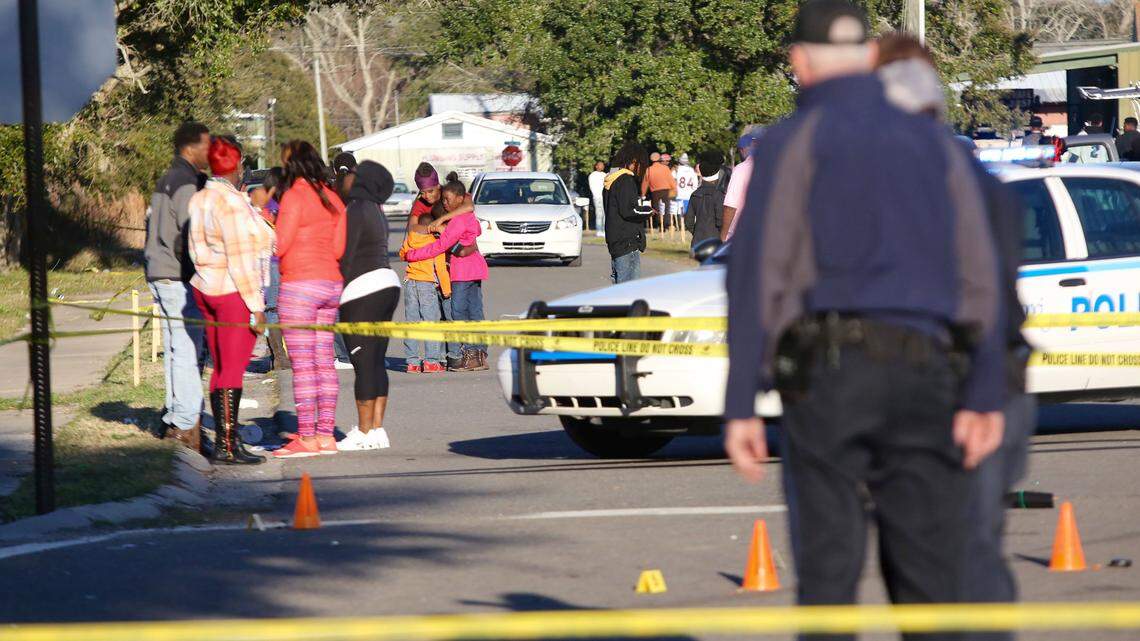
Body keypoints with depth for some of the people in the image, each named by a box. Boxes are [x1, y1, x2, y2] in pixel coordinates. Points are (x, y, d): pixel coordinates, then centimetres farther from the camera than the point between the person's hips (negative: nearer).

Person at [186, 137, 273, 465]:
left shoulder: (199, 200, 10)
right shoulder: (232, 203, -16)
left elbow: (197, 250, 12)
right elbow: (241, 260, -18)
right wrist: (256, 305, -15)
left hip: (206, 289, 9)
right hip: (235, 292, -9)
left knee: (221, 368, 13)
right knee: (233, 369, -7)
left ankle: (222, 440, 15)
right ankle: (228, 444, -9)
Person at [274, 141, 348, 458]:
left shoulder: (295, 197, -11)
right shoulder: (332, 199, 10)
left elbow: (278, 246, -13)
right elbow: (338, 248, 11)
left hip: (299, 285, -8)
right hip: (331, 283, 8)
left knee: (302, 365, -6)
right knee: (324, 362, 10)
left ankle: (306, 438, -8)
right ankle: (326, 434, 10)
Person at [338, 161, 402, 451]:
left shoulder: (354, 211, -11)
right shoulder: (375, 211, 16)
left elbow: (345, 256, -16)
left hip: (362, 293, -9)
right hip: (387, 284, 9)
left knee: (364, 364, -6)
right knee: (377, 362, 10)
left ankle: (365, 433, -5)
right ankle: (376, 428, 12)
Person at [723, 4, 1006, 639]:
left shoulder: (791, 141, 4)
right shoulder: (936, 142, 16)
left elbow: (758, 272, -5)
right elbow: (979, 270, 7)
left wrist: (741, 406, -6)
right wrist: (986, 396, 3)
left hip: (830, 370, -3)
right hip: (925, 373, 3)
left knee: (827, 576, -3)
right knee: (929, 583, 4)